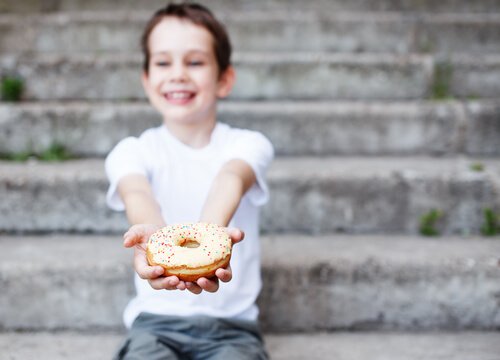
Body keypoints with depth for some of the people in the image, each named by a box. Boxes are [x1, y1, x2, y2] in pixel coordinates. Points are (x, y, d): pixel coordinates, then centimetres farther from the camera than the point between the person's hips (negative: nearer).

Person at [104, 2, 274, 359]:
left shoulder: (248, 144, 2)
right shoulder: (132, 152, 3)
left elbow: (230, 179, -22)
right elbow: (136, 193, -20)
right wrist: (152, 233, -46)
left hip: (231, 323, 0)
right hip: (156, 320, 1)